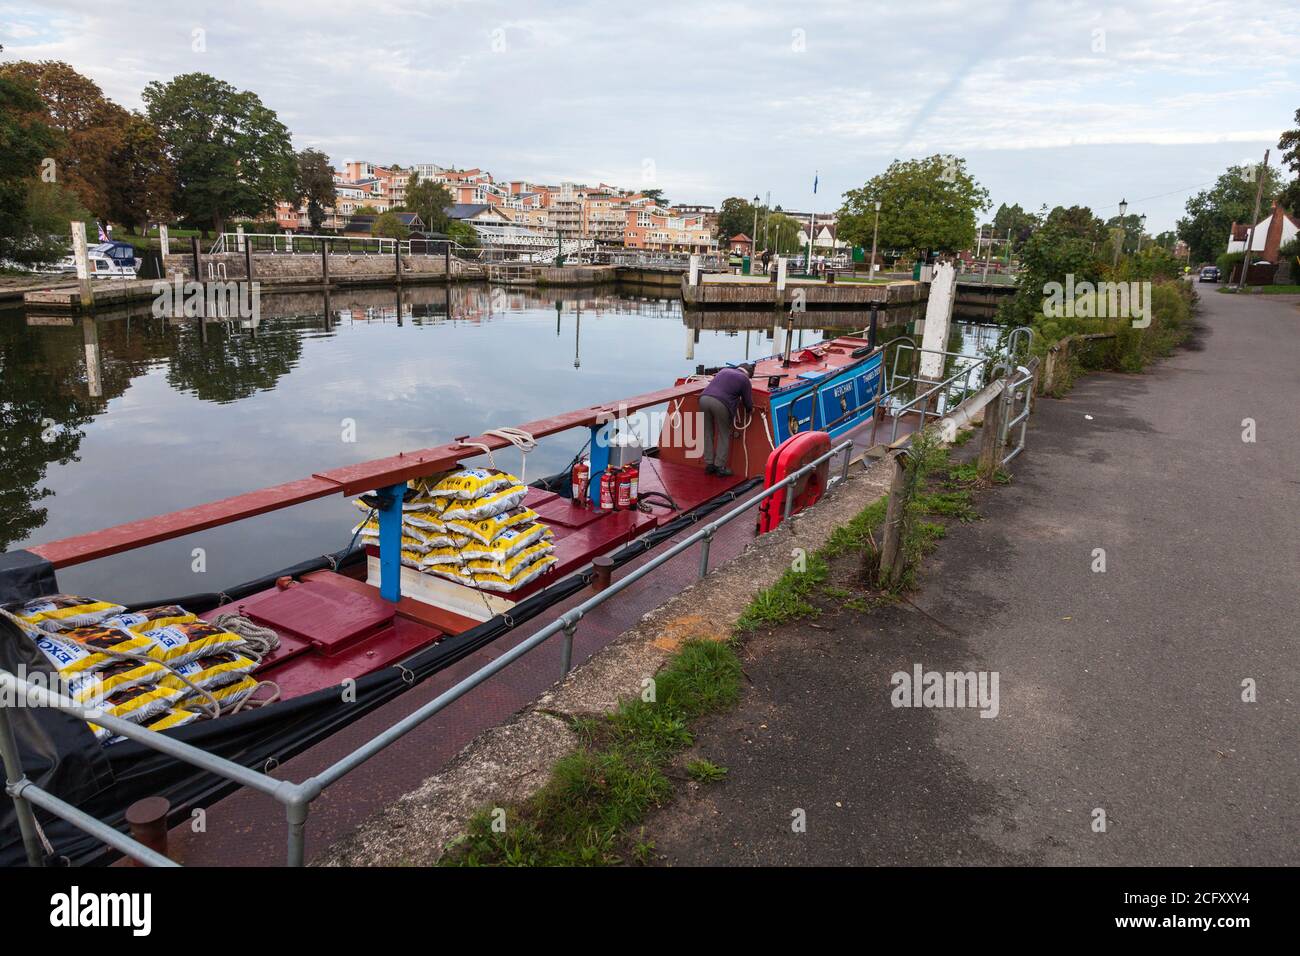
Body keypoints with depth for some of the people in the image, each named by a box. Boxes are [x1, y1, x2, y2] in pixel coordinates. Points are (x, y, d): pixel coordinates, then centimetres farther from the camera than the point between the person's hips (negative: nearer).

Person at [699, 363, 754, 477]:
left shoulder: (724, 370, 26)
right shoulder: (744, 380, 11)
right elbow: (748, 402, 13)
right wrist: (750, 410, 36)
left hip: (704, 398, 5)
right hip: (721, 404, -5)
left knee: (708, 434, 16)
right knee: (724, 436, 11)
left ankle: (709, 464, 20)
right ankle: (720, 466, 11)